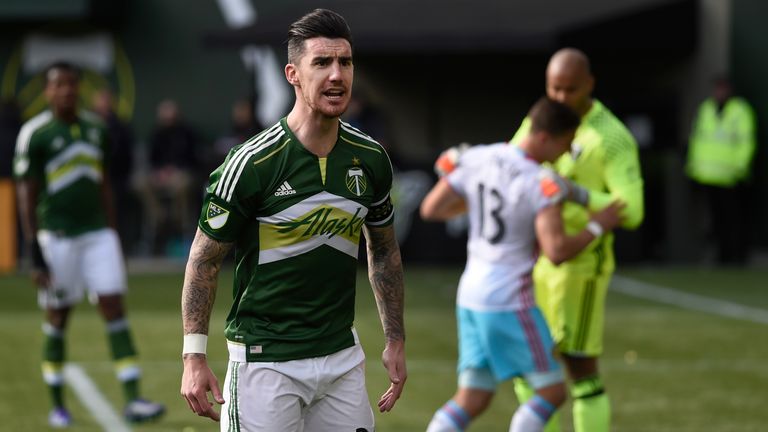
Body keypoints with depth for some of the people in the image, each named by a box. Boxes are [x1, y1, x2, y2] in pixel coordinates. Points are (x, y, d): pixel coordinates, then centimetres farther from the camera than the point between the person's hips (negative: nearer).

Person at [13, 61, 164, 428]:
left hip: (98, 233, 4)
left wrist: (112, 231, 16)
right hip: (57, 237, -4)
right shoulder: (34, 134, -7)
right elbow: (27, 195, -7)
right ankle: (57, 404, 17)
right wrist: (35, 253, -11)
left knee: (114, 308, -4)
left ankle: (133, 399, -8)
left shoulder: (96, 129, 9)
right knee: (58, 316, 4)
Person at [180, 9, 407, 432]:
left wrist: (395, 341, 14)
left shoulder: (370, 159, 2)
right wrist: (194, 356, -10)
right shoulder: (252, 162, -14)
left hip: (342, 357, 5)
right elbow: (204, 258, -6)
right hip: (265, 361, -5)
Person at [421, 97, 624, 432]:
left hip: (471, 296, 7)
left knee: (471, 401, 12)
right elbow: (557, 251, -26)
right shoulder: (543, 185, -18)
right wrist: (597, 227, -10)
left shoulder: (476, 159, 2)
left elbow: (430, 210, 8)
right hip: (510, 302, -7)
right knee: (552, 392, 4)